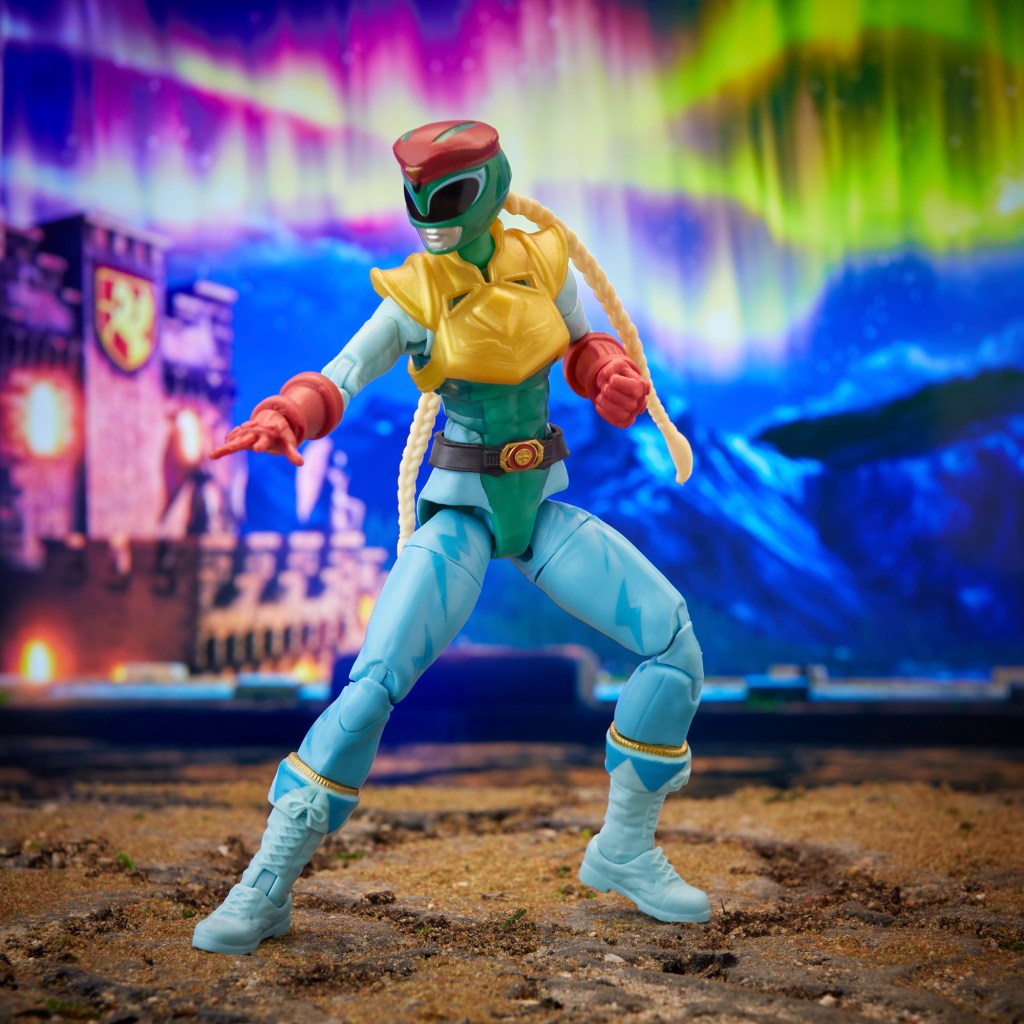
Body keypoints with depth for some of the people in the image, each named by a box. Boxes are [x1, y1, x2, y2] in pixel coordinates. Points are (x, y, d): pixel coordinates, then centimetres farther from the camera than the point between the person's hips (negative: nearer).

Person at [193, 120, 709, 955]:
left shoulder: (542, 259, 0)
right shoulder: (414, 295, -8)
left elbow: (584, 348, 14)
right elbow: (336, 382, -17)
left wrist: (615, 377, -9)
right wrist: (279, 421, -39)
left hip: (543, 509, 3)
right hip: (457, 511, -3)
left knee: (675, 640, -12)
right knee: (373, 686, -21)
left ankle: (625, 849, 6)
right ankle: (268, 884, -6)